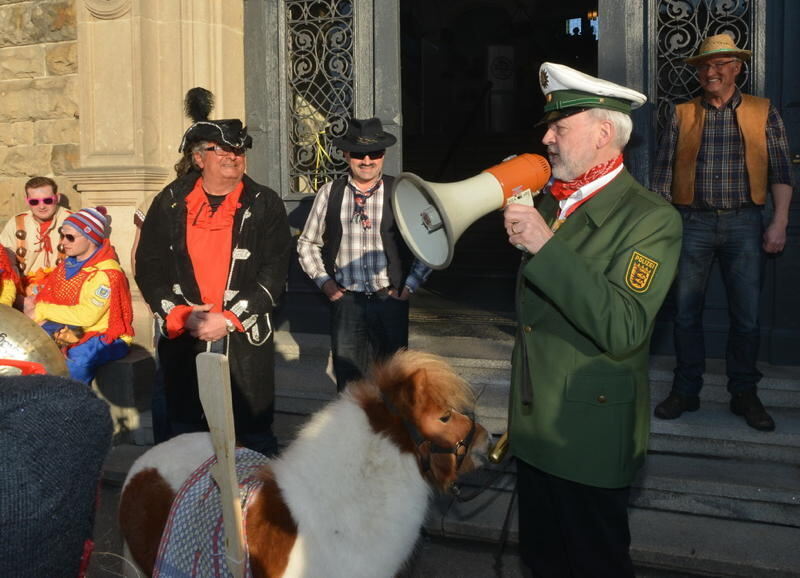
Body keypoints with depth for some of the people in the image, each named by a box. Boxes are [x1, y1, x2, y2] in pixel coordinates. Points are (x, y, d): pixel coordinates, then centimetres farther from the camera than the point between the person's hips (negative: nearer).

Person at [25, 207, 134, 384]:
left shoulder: (106, 273, -18)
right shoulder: (68, 265, 9)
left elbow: (87, 316, -24)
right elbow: (49, 296, 4)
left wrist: (42, 310, -18)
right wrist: (34, 305, -20)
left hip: (106, 337, -8)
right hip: (72, 332, 8)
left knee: (75, 361, -35)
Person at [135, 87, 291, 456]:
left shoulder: (265, 205, 0)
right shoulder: (170, 203, 5)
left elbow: (274, 272, -5)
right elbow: (148, 266, 5)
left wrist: (228, 319, -12)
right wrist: (180, 314, -9)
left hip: (245, 342, -1)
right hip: (182, 342, 2)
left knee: (254, 439, 5)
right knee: (185, 434, 13)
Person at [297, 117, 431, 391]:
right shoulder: (330, 193, 1)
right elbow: (307, 244, 12)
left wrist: (409, 286, -1)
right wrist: (325, 282, 2)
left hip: (391, 300, -1)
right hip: (345, 300, 1)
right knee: (348, 382, 7)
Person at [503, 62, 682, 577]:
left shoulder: (652, 219, -15)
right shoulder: (549, 200, 7)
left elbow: (623, 330, -28)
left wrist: (545, 246, -30)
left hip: (590, 437, -7)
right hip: (534, 430, 7)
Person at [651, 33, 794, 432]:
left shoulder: (763, 113, 6)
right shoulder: (682, 115, 7)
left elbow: (780, 171, 4)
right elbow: (662, 175, 4)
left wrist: (779, 223, -5)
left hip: (744, 224, 0)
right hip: (693, 223, 0)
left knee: (746, 316, 5)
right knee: (686, 312, 5)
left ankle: (744, 394, 19)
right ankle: (685, 391, 18)